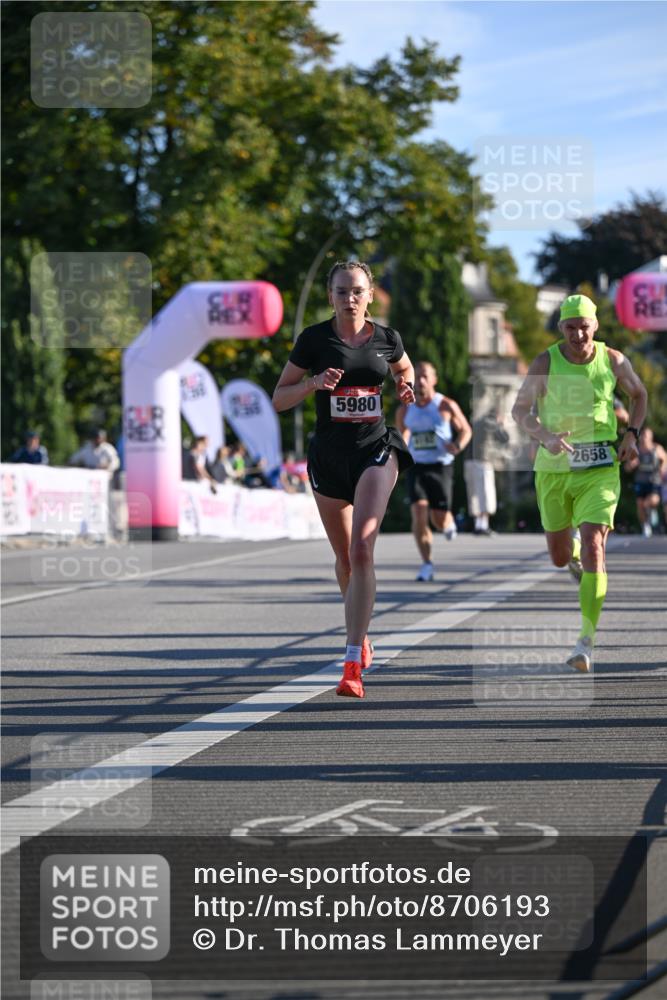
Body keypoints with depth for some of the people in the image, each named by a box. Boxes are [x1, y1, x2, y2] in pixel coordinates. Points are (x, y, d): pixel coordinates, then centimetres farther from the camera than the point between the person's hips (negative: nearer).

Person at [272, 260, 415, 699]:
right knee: (345, 557, 13)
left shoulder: (387, 338, 1)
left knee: (362, 550, -19)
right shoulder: (314, 339, -3)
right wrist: (313, 383, -18)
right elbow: (279, 399, 0)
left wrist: (407, 386, 1)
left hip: (376, 449, -1)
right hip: (329, 453, 1)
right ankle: (361, 632, 43)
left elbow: (404, 368, 24)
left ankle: (354, 663, -23)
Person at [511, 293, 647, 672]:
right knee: (560, 557, 9)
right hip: (554, 469, 1)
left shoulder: (613, 361, -2)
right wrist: (545, 436, -20)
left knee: (592, 545, -17)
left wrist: (632, 434, 2)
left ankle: (588, 639, -15)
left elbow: (639, 395, 17)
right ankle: (579, 555, 50)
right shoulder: (546, 363, -6)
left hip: (599, 469, -1)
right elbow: (520, 409, -1)